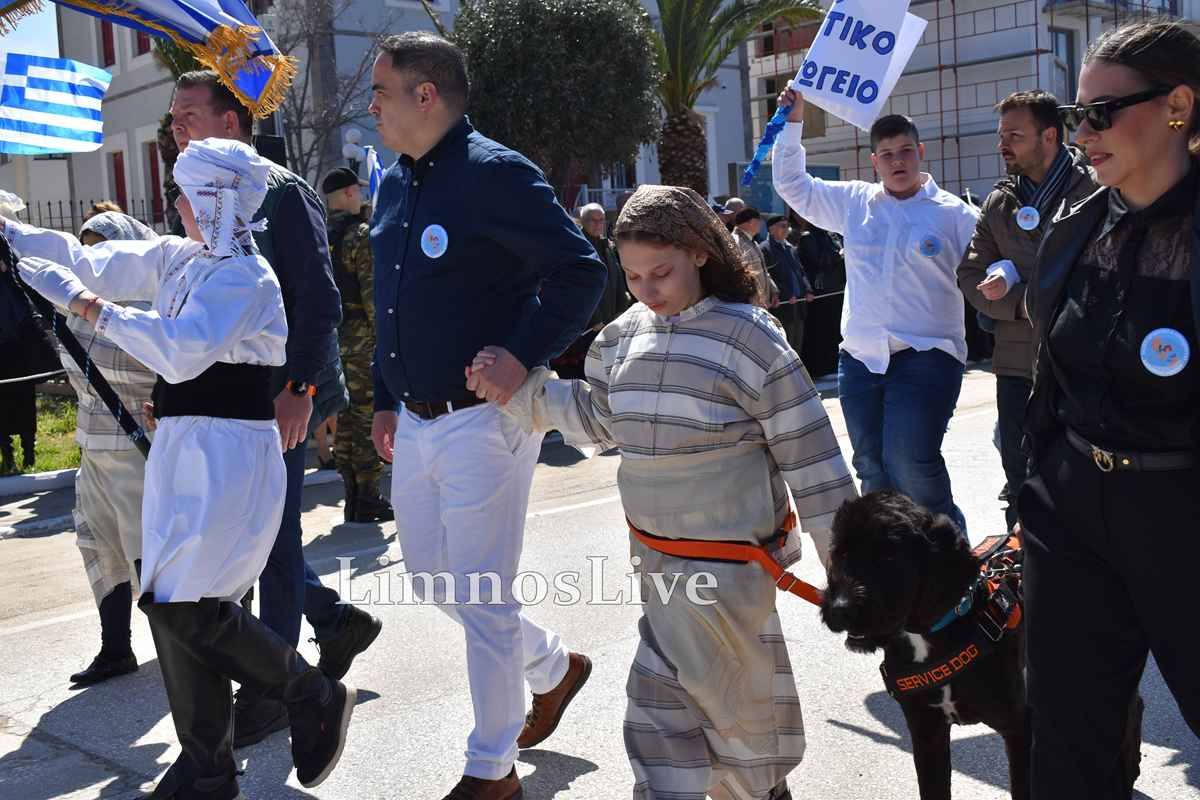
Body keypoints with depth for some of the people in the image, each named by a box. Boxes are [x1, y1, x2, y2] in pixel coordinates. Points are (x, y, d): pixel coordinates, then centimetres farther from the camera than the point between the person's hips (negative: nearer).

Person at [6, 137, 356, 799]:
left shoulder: (246, 276, -12)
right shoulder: (177, 259, 13)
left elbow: (180, 350, -22)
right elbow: (96, 261, 16)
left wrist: (85, 304, -19)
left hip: (229, 452, -8)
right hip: (180, 447, 8)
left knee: (186, 607, -12)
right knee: (172, 606, 7)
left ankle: (316, 699, 9)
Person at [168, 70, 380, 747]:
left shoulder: (279, 192, -10)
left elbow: (320, 299, -16)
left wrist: (298, 390, -23)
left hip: (279, 398, -8)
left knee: (270, 538, -1)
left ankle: (271, 692, 12)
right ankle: (337, 619, 30)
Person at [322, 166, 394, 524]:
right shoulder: (362, 235, -10)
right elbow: (373, 294, -16)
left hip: (329, 341, 7)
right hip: (362, 339, -7)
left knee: (345, 418, 11)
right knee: (368, 416, -2)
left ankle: (352, 498, 16)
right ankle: (368, 499, 0)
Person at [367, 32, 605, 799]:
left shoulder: (496, 173, -14)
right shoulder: (394, 186, 12)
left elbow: (581, 271, -17)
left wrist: (522, 357, -25)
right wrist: (387, 399, 18)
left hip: (482, 422, -9)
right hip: (415, 422, 9)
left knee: (480, 598, 0)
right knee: (433, 581, 18)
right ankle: (556, 666, 39)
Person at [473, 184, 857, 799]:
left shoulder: (748, 334, -13)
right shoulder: (623, 335, 5)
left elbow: (807, 448, -10)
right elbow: (595, 420, 17)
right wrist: (518, 390, 7)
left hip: (728, 553, -5)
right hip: (656, 555, 5)